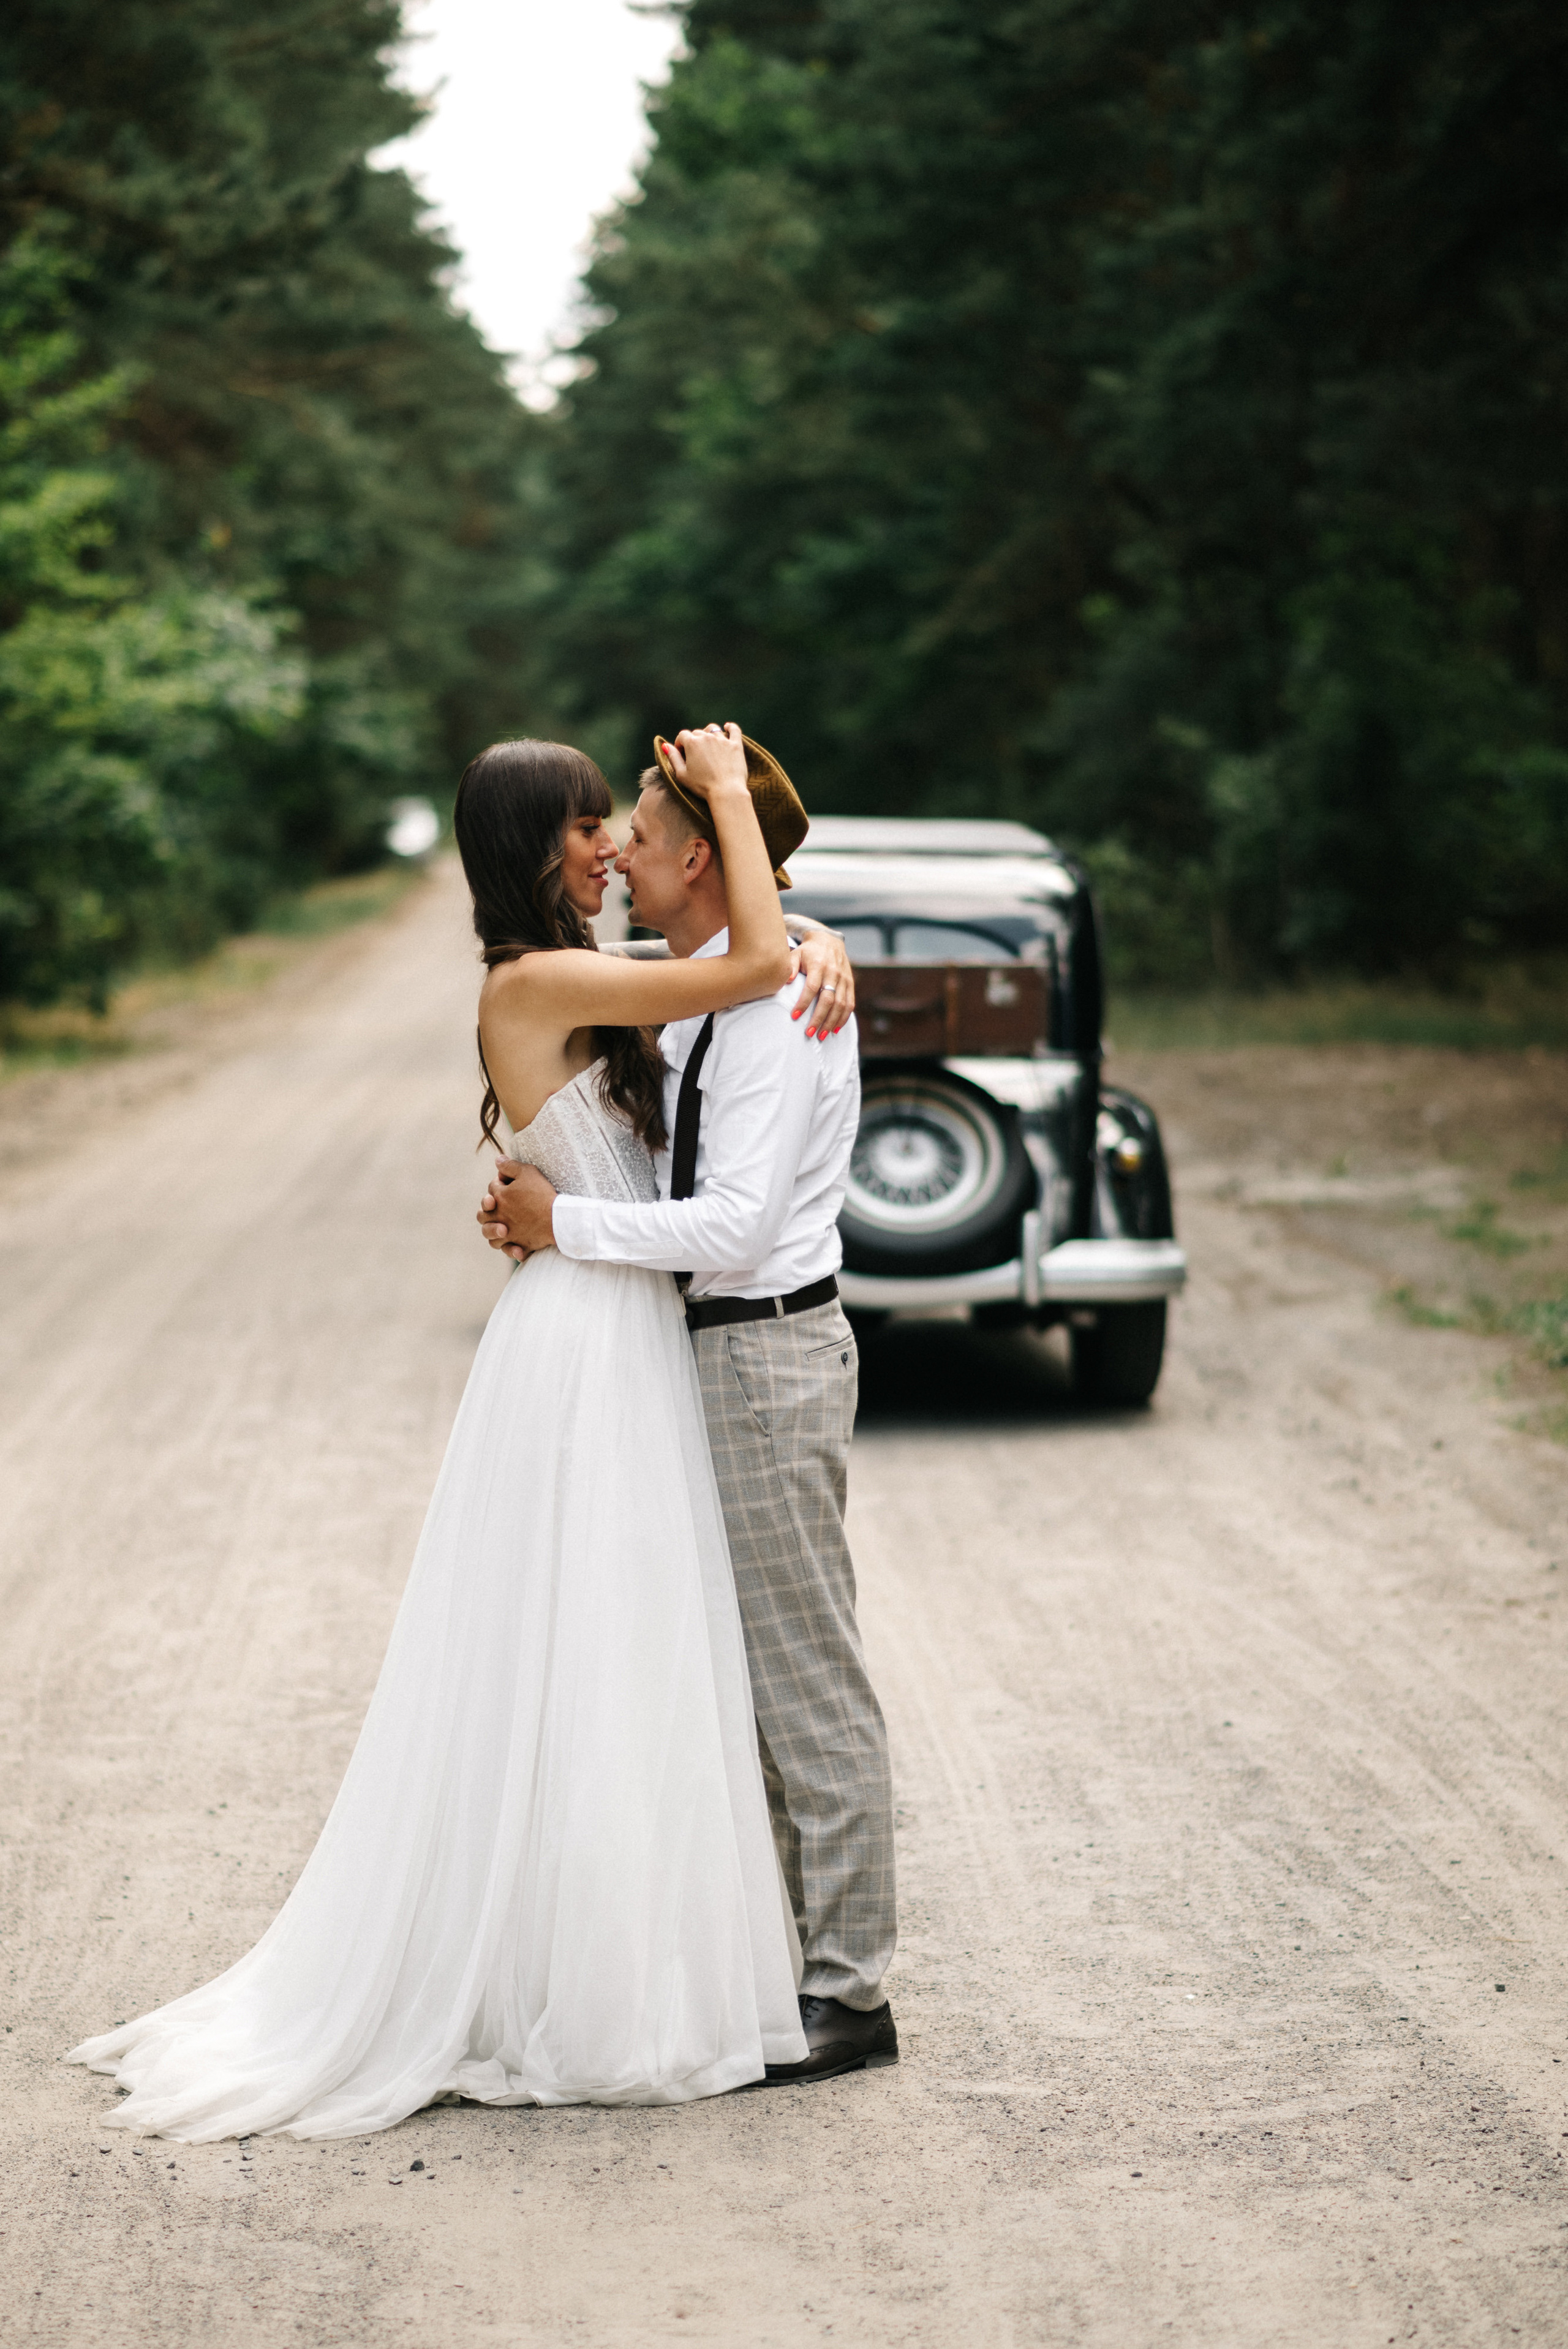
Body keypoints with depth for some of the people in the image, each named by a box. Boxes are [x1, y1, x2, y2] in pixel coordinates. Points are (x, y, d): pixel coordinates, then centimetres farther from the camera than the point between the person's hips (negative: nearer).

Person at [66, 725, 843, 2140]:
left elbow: (760, 951, 20)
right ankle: (574, 2011, 7)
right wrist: (724, 791, -12)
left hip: (626, 1342, 10)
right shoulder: (536, 984, -15)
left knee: (617, 1680, 14)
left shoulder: (585, 986, 13)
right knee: (568, 1681, -2)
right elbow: (754, 966, -20)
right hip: (583, 1347, -10)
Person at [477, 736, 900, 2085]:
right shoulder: (706, 996, 12)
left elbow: (735, 1221, -27)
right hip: (719, 1350, 11)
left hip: (767, 1355, -11)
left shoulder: (771, 1006, -19)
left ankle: (848, 1992, 5)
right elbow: (677, 1176, 21)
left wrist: (567, 1226, -17)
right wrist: (543, 1204, 4)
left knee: (807, 1681, -3)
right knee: (736, 1673, 17)